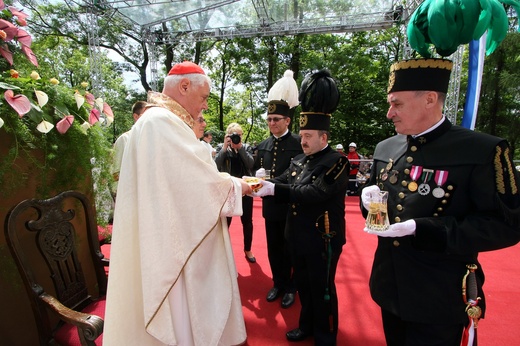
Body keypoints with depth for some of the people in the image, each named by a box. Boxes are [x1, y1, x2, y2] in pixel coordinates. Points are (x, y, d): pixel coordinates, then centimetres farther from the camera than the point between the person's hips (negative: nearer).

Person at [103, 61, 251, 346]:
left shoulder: (164, 121, 12)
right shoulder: (162, 122, -21)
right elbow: (198, 179, -23)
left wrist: (228, 182, 7)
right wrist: (236, 187, -6)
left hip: (171, 235, 10)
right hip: (171, 243, -10)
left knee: (185, 302, 23)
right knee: (179, 307, 9)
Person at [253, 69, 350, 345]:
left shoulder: (336, 162, -17)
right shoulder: (299, 161, 7)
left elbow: (313, 193, -29)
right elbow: (281, 183, 1)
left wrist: (274, 189, -34)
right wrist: (260, 183, -19)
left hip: (323, 240, -7)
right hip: (300, 238, 7)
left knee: (322, 291, 12)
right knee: (303, 286, 23)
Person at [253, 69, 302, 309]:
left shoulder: (299, 144, -10)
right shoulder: (262, 146, 6)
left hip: (291, 207, -5)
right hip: (270, 206, 5)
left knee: (289, 249, 12)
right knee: (273, 249, 17)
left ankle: (290, 287, 33)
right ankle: (278, 284, 37)